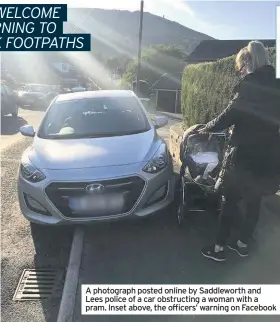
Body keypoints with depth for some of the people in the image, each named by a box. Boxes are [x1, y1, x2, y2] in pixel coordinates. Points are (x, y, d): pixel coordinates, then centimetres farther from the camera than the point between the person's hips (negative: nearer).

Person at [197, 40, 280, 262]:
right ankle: (242, 244, 33)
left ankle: (219, 249, 15)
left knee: (230, 201, 4)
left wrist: (206, 128, 2)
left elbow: (229, 116, -14)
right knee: (254, 203, 16)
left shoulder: (250, 86, -13)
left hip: (246, 156, -7)